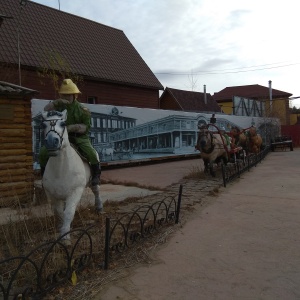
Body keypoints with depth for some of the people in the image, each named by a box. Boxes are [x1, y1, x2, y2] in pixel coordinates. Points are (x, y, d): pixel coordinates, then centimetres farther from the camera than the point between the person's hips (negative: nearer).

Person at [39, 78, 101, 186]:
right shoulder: (59, 106, 4)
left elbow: (86, 126, -6)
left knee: (92, 154, -25)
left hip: (80, 137, -3)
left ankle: (96, 175, 0)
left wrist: (73, 127, -21)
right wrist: (56, 102, -25)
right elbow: (46, 111, -10)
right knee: (43, 152, -11)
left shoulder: (83, 110, -4)